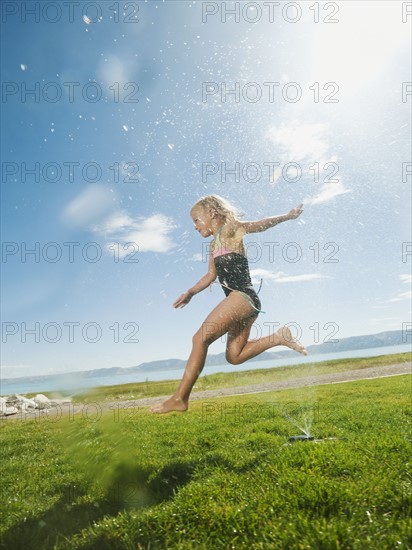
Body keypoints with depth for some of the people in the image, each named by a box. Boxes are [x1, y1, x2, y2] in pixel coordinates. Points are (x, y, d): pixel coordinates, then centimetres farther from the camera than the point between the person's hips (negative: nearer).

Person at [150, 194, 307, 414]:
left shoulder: (230, 229, -1)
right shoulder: (214, 245, 23)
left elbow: (262, 224, 3)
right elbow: (211, 275, 27)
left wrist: (288, 216, 2)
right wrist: (190, 293, 18)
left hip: (242, 296, -10)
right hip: (241, 301, 10)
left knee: (200, 338, -15)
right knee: (234, 357, 10)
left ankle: (179, 398, -11)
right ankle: (280, 337, 14)